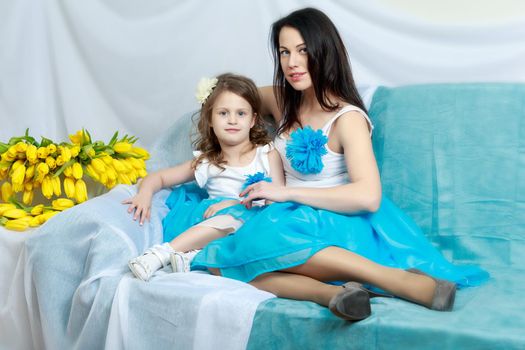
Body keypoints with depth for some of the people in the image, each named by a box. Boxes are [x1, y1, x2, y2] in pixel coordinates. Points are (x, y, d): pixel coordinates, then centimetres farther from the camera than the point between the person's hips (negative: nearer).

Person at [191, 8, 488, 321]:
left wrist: (286, 192, -21)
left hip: (338, 223, -6)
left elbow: (368, 196, -25)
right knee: (219, 261, -23)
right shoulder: (282, 101, 9)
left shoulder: (347, 117, -12)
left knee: (263, 235, -38)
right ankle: (332, 293, -39)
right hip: (297, 221, 6)